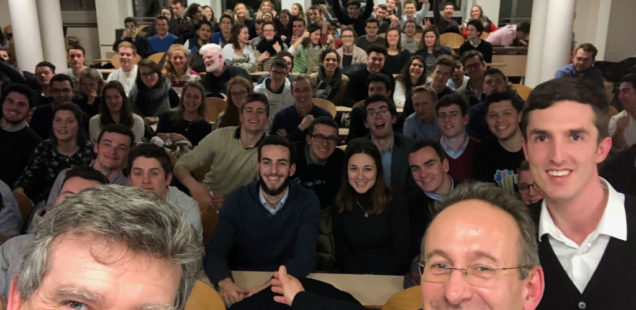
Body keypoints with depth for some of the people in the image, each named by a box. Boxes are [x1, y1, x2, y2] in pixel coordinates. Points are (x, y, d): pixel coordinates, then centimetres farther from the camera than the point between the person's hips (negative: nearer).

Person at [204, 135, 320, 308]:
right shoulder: (237, 200, -4)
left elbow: (304, 258, -15)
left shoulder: (307, 201, -7)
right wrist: (224, 282, -32)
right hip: (240, 285, 0)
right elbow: (214, 252, -10)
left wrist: (265, 287, -31)